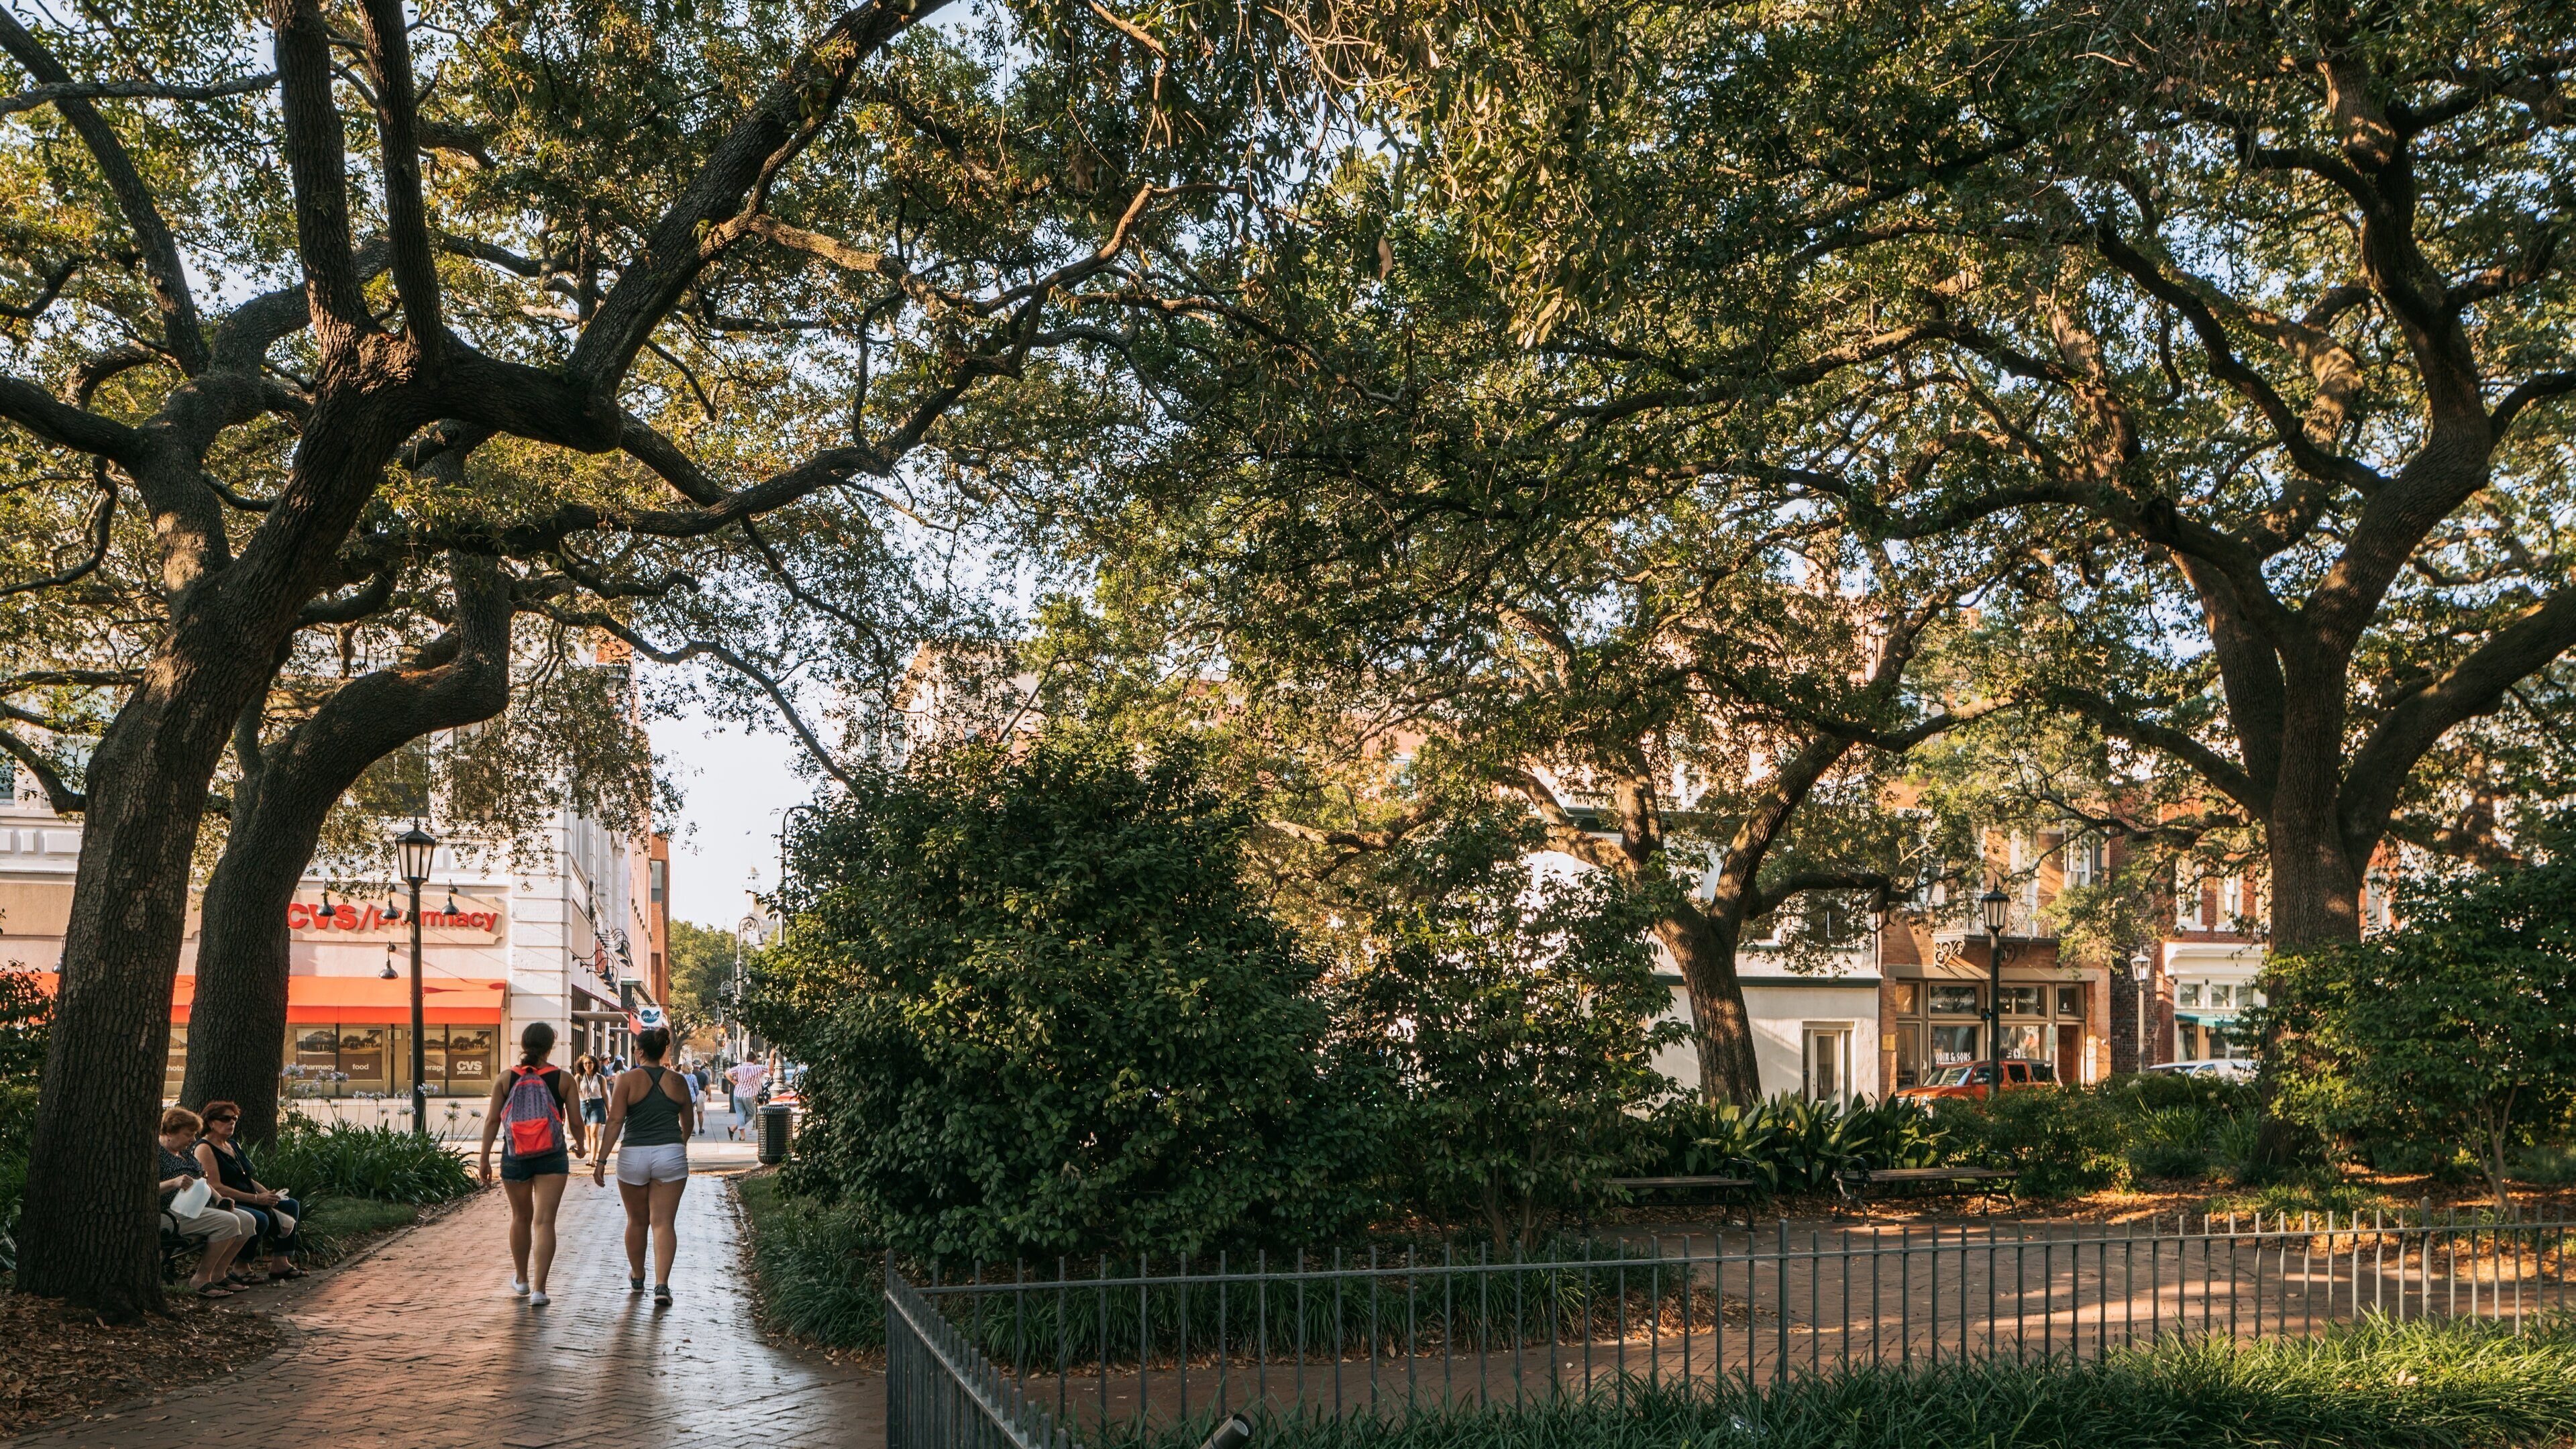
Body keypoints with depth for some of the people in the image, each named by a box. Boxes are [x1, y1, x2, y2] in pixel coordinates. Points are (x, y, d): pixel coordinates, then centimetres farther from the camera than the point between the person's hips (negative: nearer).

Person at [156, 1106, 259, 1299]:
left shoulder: (187, 1151, 22)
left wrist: (219, 1199, 11)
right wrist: (173, 1183, -32)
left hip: (200, 1206, 10)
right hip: (175, 1212, -10)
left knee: (247, 1221, -4)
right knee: (228, 1222, -28)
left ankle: (216, 1274, 0)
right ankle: (201, 1279, -19)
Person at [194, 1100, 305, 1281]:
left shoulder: (233, 1146, 21)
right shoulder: (204, 1149, -10)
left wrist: (268, 1194, 1)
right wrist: (257, 1199, -19)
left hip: (249, 1202, 10)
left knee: (292, 1205, 0)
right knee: (260, 1218, -34)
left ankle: (280, 1263, -8)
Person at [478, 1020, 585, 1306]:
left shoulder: (506, 1079, -1)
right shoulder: (563, 1079, -4)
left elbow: (492, 1120, -3)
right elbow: (575, 1122, -1)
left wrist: (485, 1159, 2)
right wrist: (578, 1142, 20)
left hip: (515, 1158, 2)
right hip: (552, 1159, -2)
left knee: (521, 1218, 19)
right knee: (544, 1221, -2)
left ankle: (521, 1280, 35)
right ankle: (538, 1289, -11)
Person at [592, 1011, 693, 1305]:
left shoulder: (628, 1080, -4)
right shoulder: (677, 1081, 6)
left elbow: (615, 1121, -9)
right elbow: (688, 1122, 16)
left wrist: (601, 1160, -6)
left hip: (633, 1156, -1)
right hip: (670, 1155, 1)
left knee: (637, 1220, 16)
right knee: (664, 1222, 0)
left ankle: (637, 1278, 34)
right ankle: (661, 1285, -12)